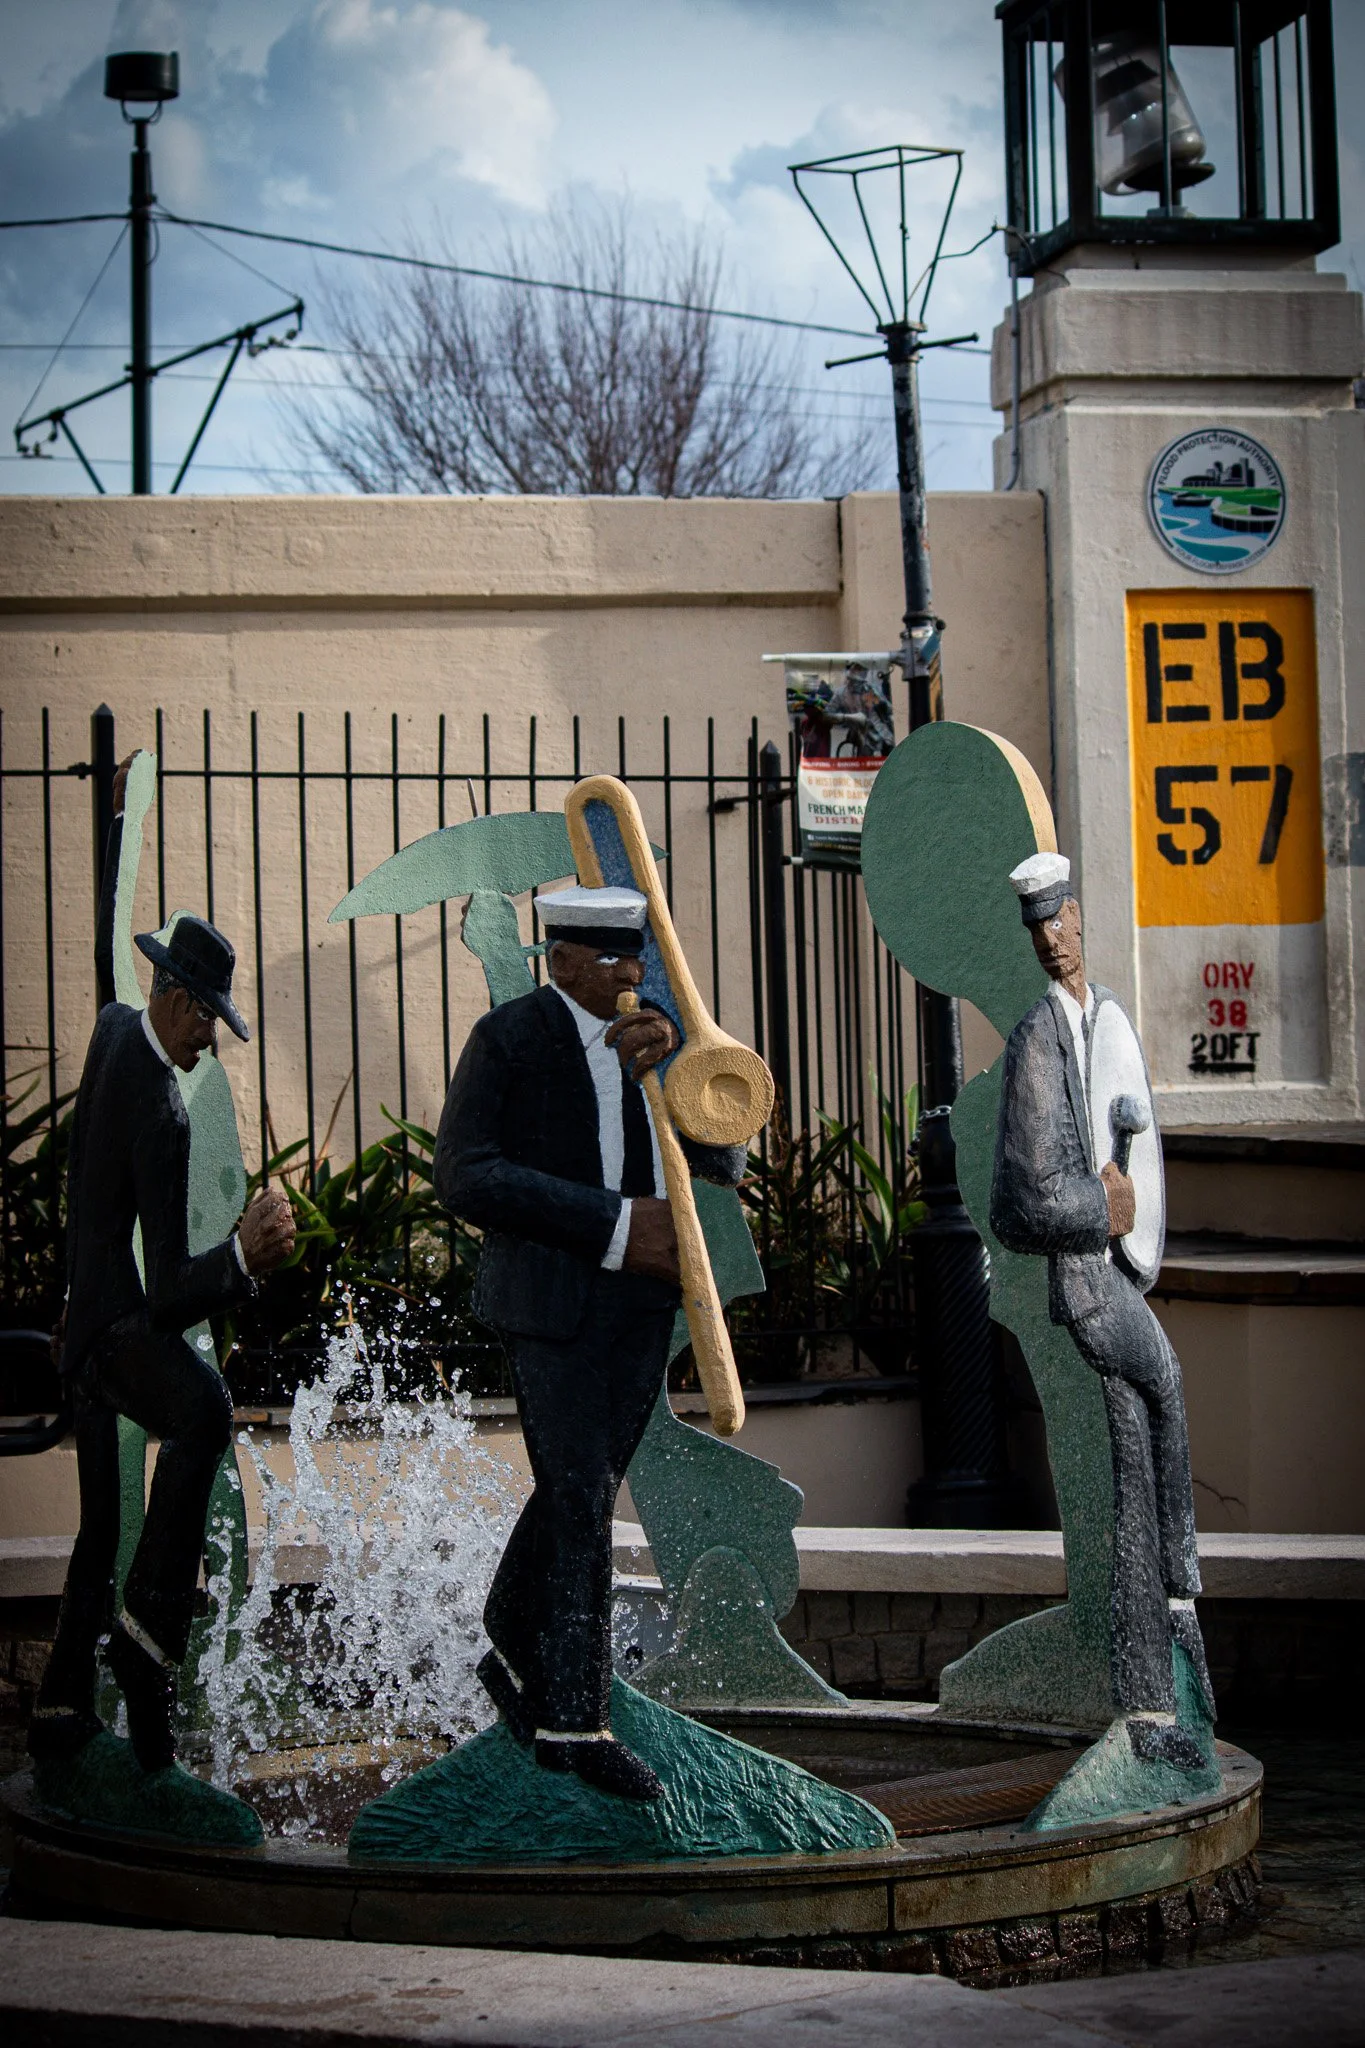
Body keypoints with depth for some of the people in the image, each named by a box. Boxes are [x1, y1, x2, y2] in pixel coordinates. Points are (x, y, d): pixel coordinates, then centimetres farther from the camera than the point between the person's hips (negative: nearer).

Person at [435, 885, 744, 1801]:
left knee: (578, 1493, 14)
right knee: (582, 1499, -9)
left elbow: (726, 1162, 5)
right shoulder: (510, 1039, -6)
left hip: (643, 1306, 6)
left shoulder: (649, 1037, 12)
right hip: (553, 1304, -6)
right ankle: (575, 1720, -5)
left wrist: (670, 1062, -13)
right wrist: (615, 1225, -20)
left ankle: (516, 1658, 33)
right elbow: (468, 1173, -16)